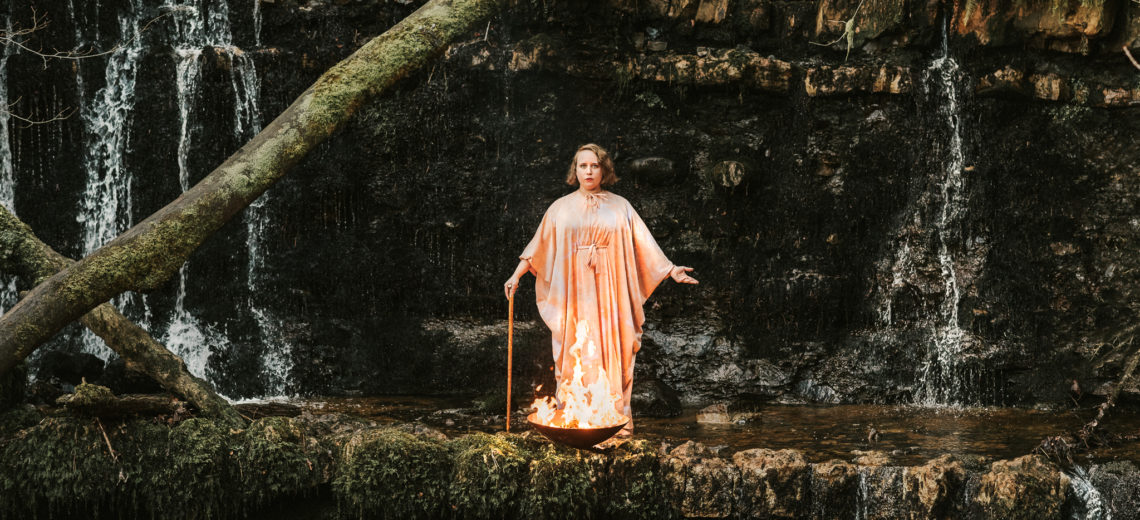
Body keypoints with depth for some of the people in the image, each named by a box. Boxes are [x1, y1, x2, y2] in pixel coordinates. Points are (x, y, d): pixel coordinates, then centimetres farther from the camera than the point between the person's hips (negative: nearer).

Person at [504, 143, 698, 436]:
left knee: (613, 351, -5)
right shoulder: (561, 208, 12)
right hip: (573, 292, 0)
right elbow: (538, 247, 10)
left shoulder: (619, 207, 10)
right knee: (574, 353, -4)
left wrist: (670, 270, 1)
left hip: (609, 292, 0)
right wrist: (516, 275, 1)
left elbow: (644, 245, 9)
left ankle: (619, 417, -2)